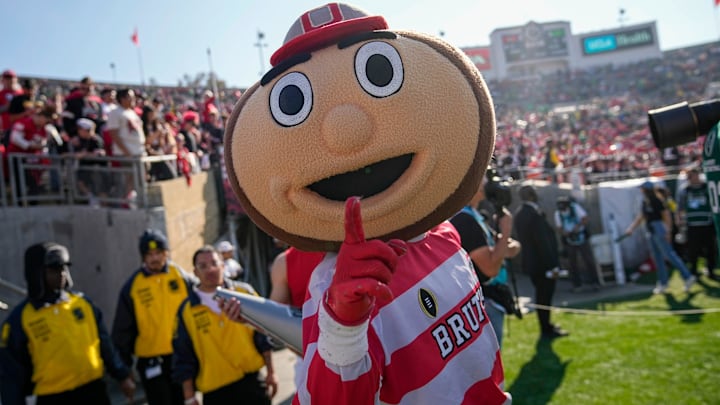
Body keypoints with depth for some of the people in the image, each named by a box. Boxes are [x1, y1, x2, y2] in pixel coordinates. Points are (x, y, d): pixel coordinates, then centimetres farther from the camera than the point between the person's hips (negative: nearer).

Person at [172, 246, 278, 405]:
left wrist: (270, 372, 4)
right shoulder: (187, 311, -2)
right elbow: (184, 358, 2)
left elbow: (263, 335, 5)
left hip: (253, 384, 1)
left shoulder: (244, 292, -1)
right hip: (215, 392, -1)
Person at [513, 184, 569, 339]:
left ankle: (546, 325, 31)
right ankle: (547, 330, 11)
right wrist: (552, 263, -17)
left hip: (531, 261, 9)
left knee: (542, 295, 19)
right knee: (545, 295, 2)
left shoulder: (519, 213, 7)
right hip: (542, 262, -9)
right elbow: (543, 241, -23)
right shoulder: (535, 214, -23)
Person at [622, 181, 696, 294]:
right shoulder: (645, 203, 10)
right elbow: (640, 217, 16)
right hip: (651, 232, 9)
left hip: (659, 229, -9)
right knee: (657, 258, 11)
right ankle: (663, 283, 18)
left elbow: (667, 216, -14)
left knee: (669, 254, -9)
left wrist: (667, 232, -17)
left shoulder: (657, 201, -14)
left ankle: (688, 277, -1)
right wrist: (631, 228, 10)